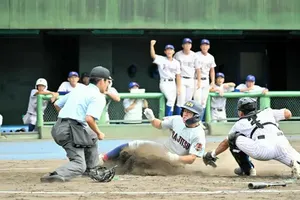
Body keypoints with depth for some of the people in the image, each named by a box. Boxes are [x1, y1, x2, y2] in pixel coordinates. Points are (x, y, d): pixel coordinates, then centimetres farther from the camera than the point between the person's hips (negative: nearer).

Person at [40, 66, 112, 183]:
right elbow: (89, 118, -21)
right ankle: (56, 176, -32)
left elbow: (57, 104, 23)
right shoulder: (99, 97, -5)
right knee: (79, 165, -7)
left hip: (58, 128, 9)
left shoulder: (77, 90, 20)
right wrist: (99, 133, -5)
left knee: (92, 137, 31)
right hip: (72, 131, -9)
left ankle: (92, 170, 34)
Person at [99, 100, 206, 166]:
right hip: (164, 149, 5)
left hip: (175, 162, -5)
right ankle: (104, 158, -2)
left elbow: (191, 159, -26)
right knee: (136, 144, -7)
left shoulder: (198, 136, -24)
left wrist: (175, 158, -42)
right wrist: (152, 118, -14)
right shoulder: (177, 119, -7)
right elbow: (159, 125, 8)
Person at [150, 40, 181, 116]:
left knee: (172, 102, 3)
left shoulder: (176, 63, 10)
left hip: (173, 84, 5)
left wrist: (178, 88, 5)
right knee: (170, 99, -22)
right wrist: (152, 45, -33)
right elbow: (153, 55, -20)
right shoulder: (161, 59, -1)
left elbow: (178, 76, 11)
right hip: (164, 83, -5)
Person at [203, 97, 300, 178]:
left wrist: (212, 155, 45)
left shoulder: (240, 123, 25)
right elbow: (288, 114, 26)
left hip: (262, 150, -3)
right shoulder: (267, 112, 30)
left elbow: (226, 143, 31)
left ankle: (247, 169, 16)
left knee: (233, 138, 13)